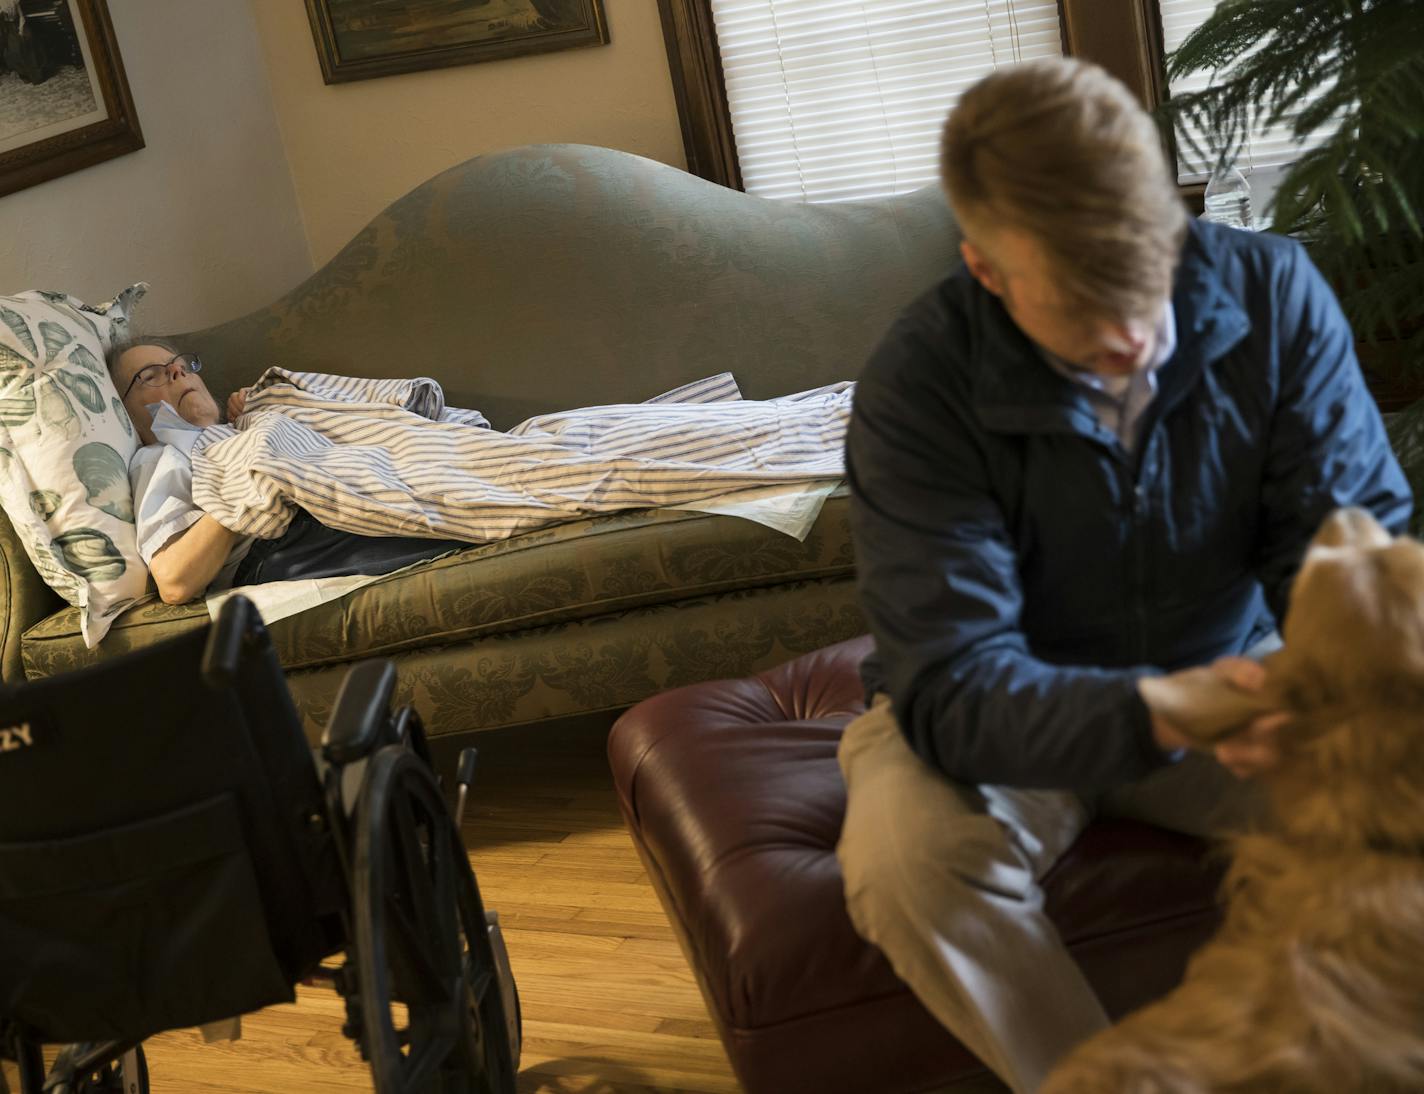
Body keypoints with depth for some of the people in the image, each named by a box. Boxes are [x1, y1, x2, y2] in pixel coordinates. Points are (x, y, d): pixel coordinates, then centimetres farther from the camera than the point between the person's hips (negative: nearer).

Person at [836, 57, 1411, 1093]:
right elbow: (952, 687, -30)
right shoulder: (917, 389, -25)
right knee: (902, 858, -33)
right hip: (1007, 719, -2)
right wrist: (1161, 718, -48)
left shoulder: (1274, 294, -15)